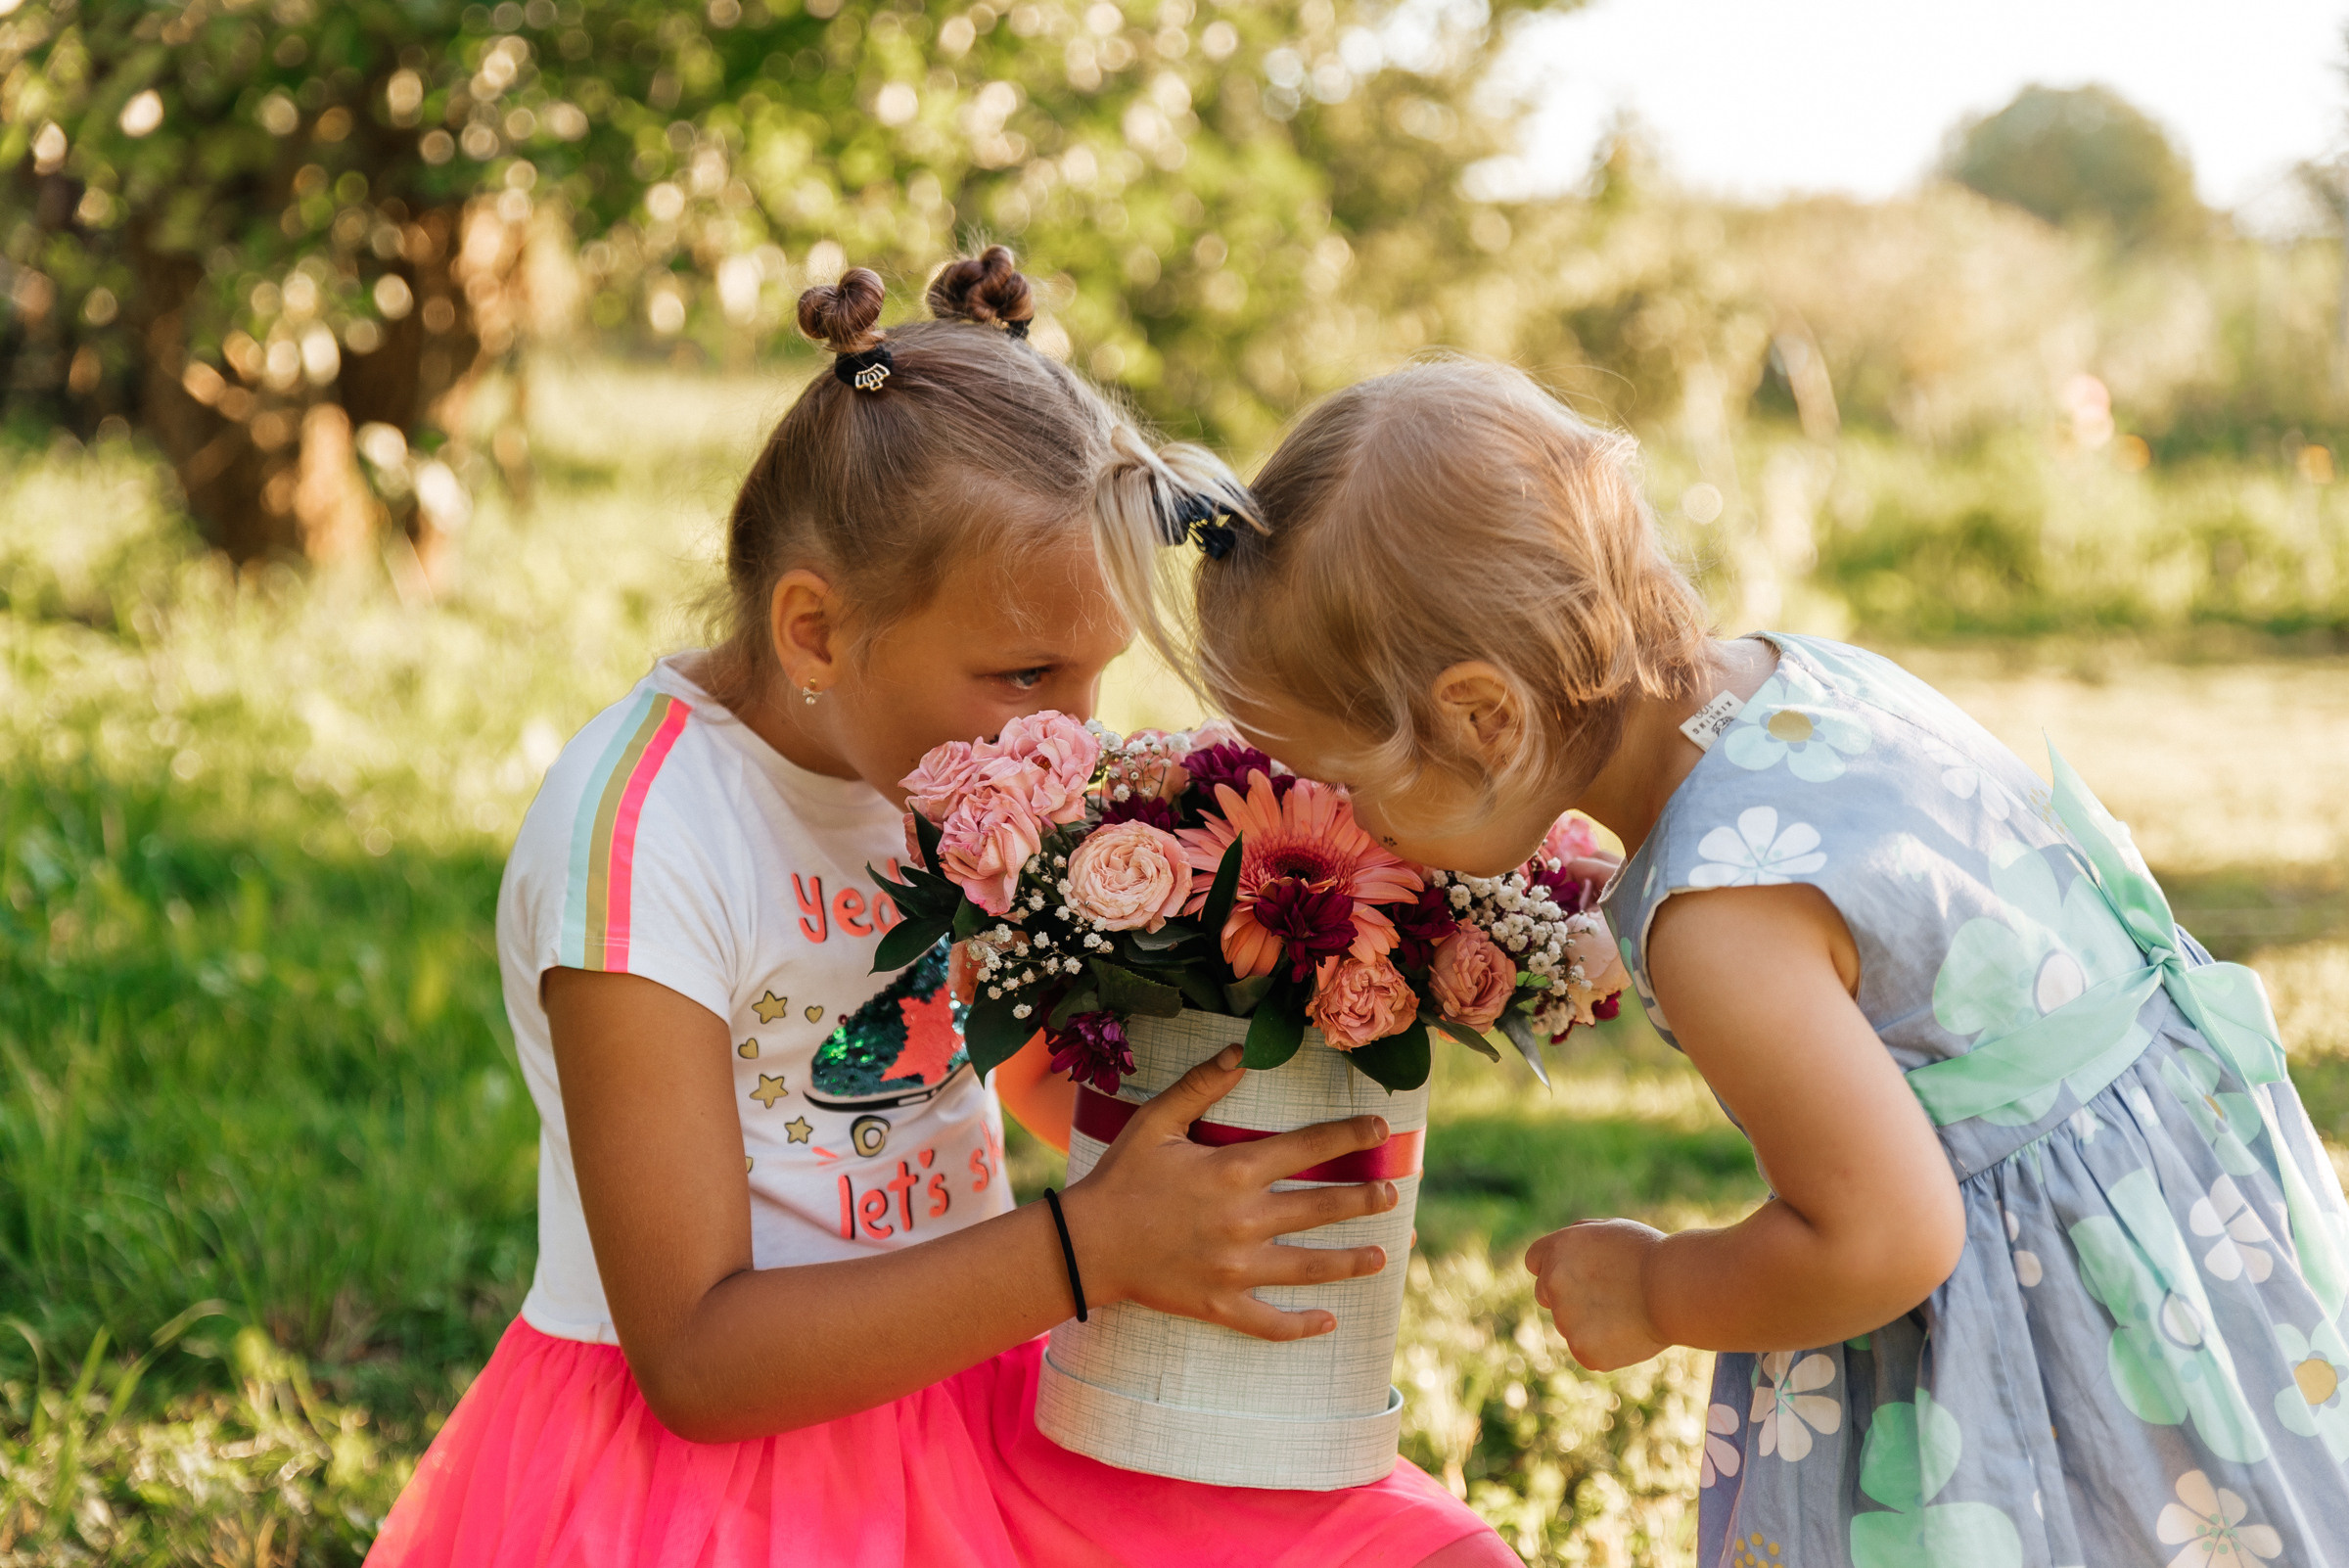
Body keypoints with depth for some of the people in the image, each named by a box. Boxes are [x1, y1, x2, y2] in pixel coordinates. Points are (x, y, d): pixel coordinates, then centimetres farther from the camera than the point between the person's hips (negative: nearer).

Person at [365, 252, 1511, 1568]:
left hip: (969, 1418, 7)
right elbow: (695, 1358, -21)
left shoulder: (956, 765, 1)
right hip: (695, 1463, -7)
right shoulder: (638, 841, -20)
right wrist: (1095, 1247, -26)